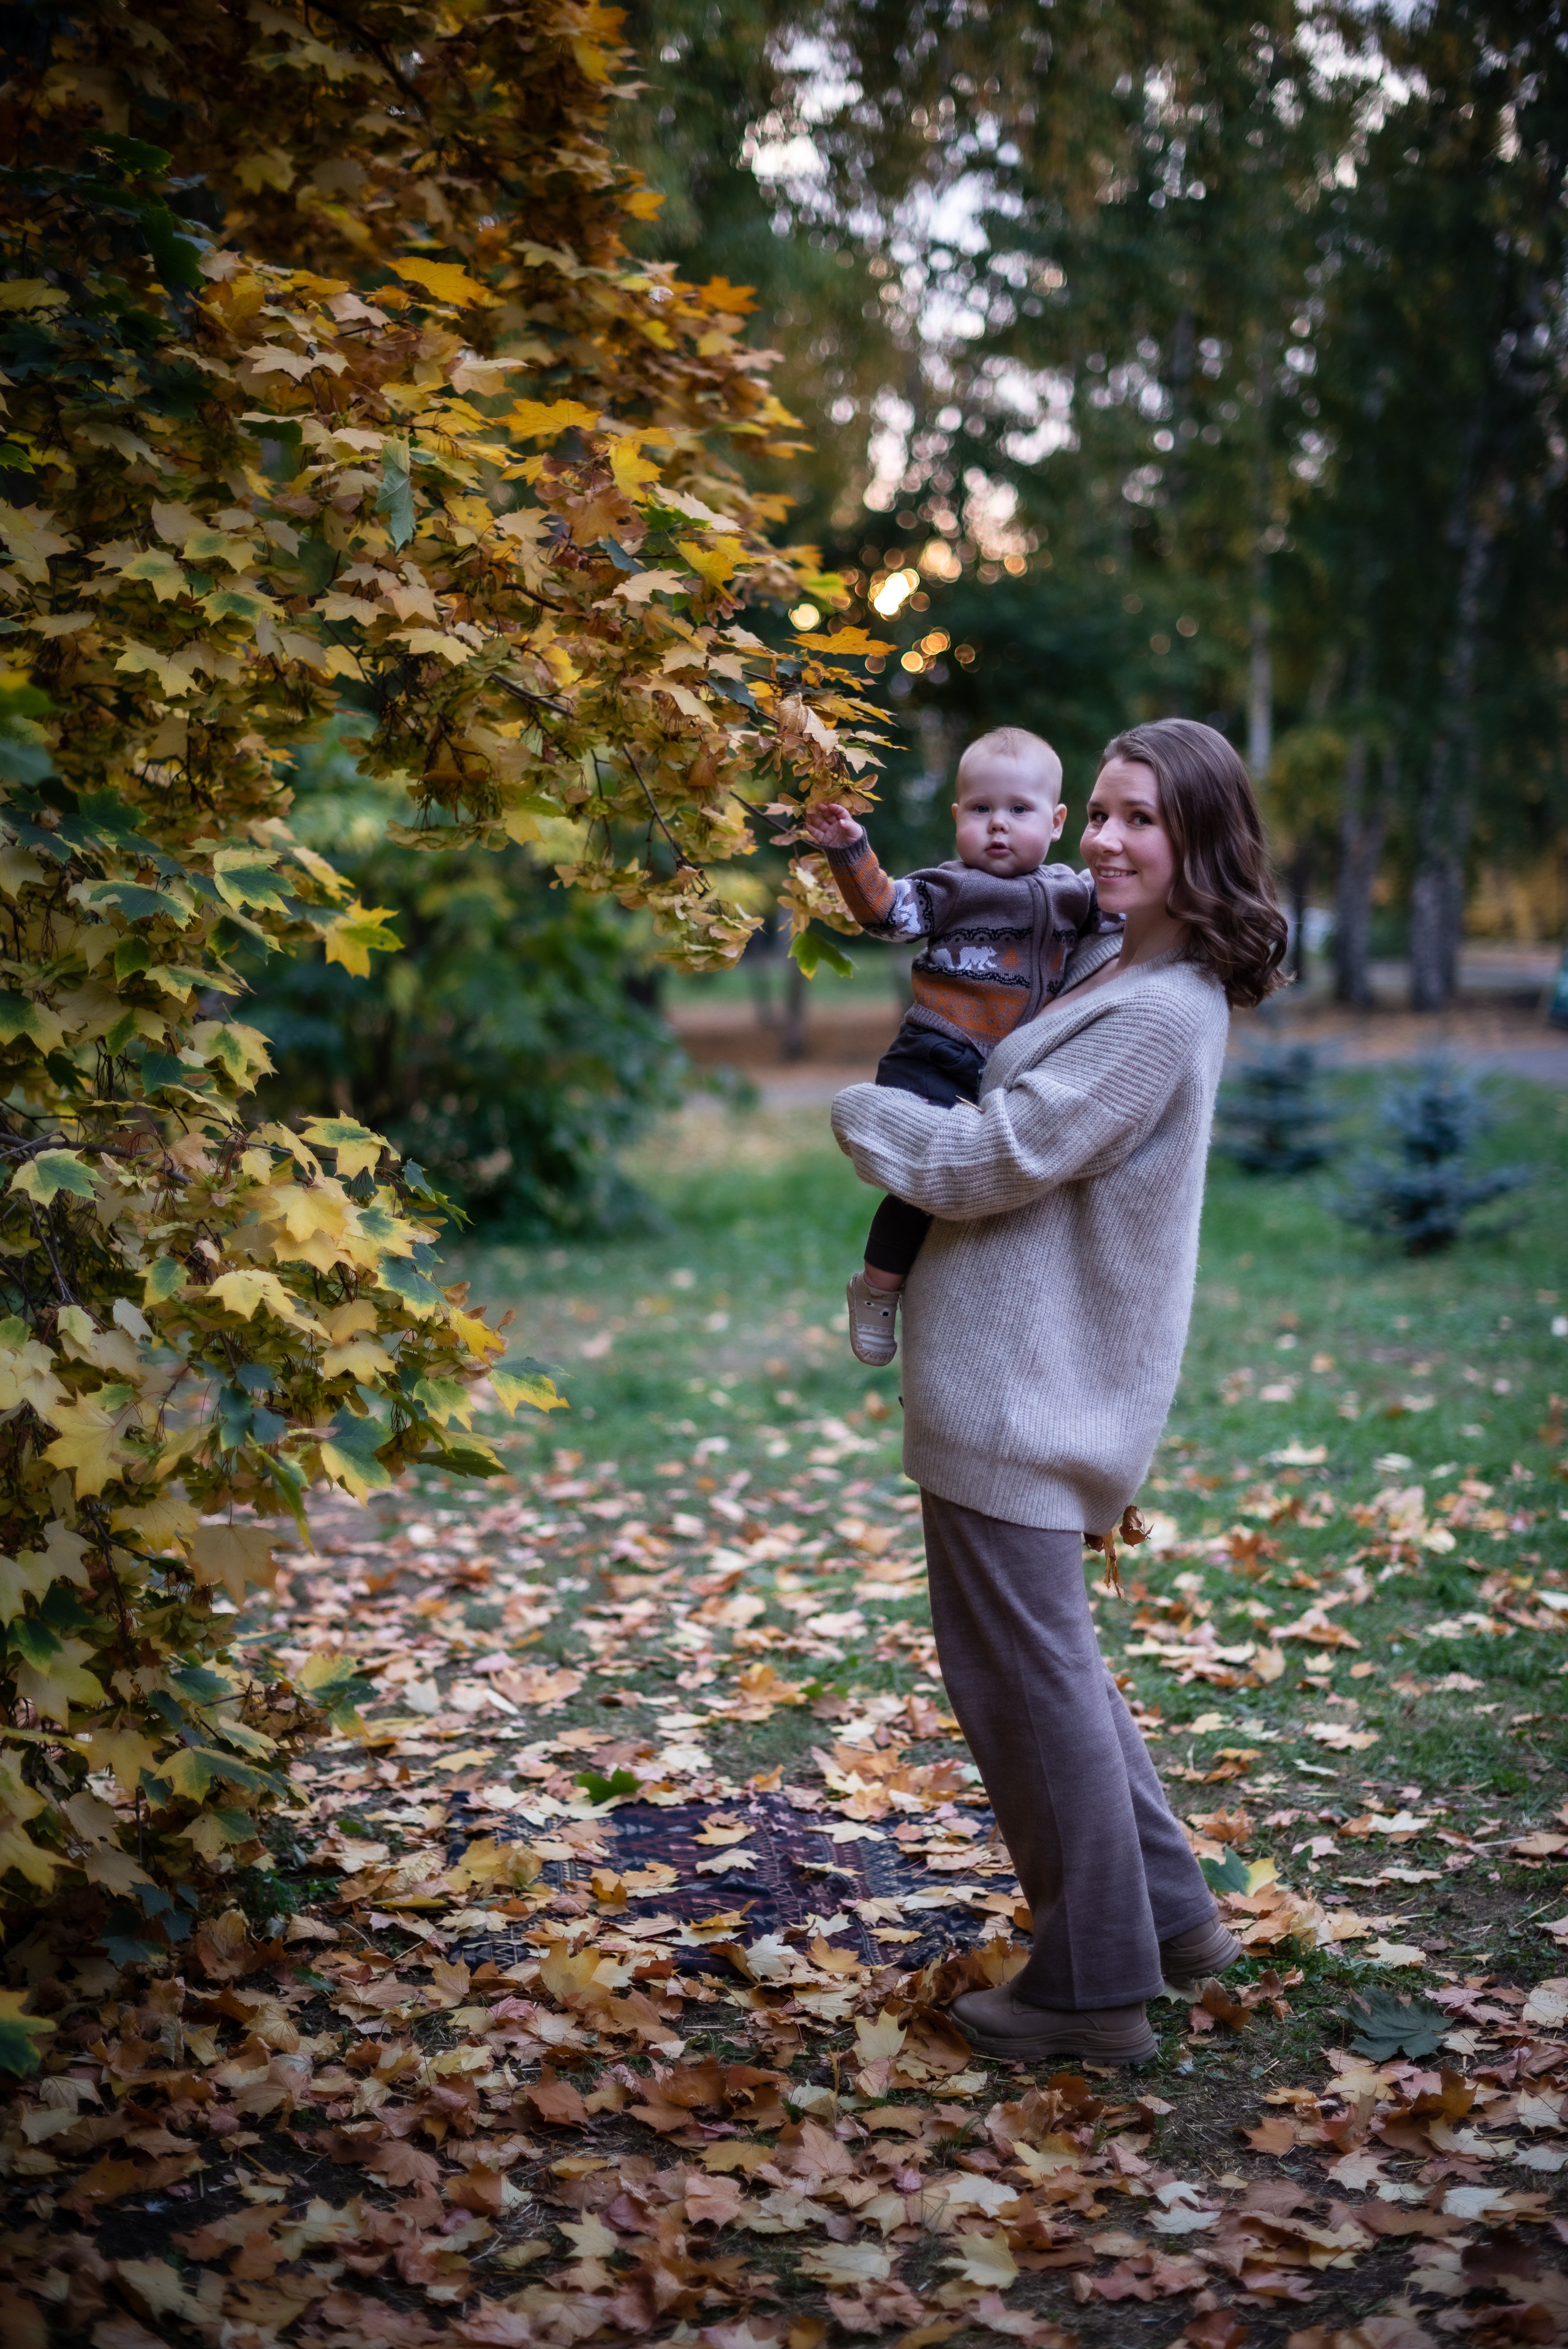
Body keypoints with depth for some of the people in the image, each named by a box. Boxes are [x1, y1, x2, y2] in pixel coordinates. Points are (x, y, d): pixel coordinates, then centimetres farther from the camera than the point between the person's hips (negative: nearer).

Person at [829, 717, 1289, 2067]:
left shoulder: (1162, 1013, -19)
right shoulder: (1105, 959, 12)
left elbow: (990, 1163, -20)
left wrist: (857, 1112, -3)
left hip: (1025, 1390, -11)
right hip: (1014, 1373, 11)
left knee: (1028, 1670, -1)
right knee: (1046, 1655, 21)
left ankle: (1095, 1990, 12)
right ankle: (1171, 1915, 32)